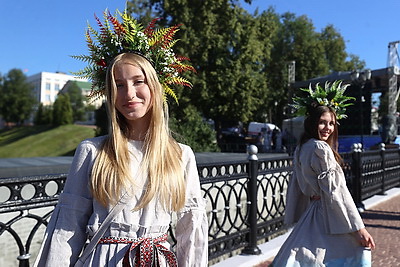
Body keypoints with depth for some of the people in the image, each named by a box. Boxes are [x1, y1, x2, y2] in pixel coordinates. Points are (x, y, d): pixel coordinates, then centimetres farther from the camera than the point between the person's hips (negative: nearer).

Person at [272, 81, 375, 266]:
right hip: (328, 218, -9)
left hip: (310, 215, 9)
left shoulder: (301, 148, 9)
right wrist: (359, 228, -15)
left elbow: (295, 187, 13)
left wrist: (297, 218, 18)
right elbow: (336, 191, -19)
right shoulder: (321, 148, -16)